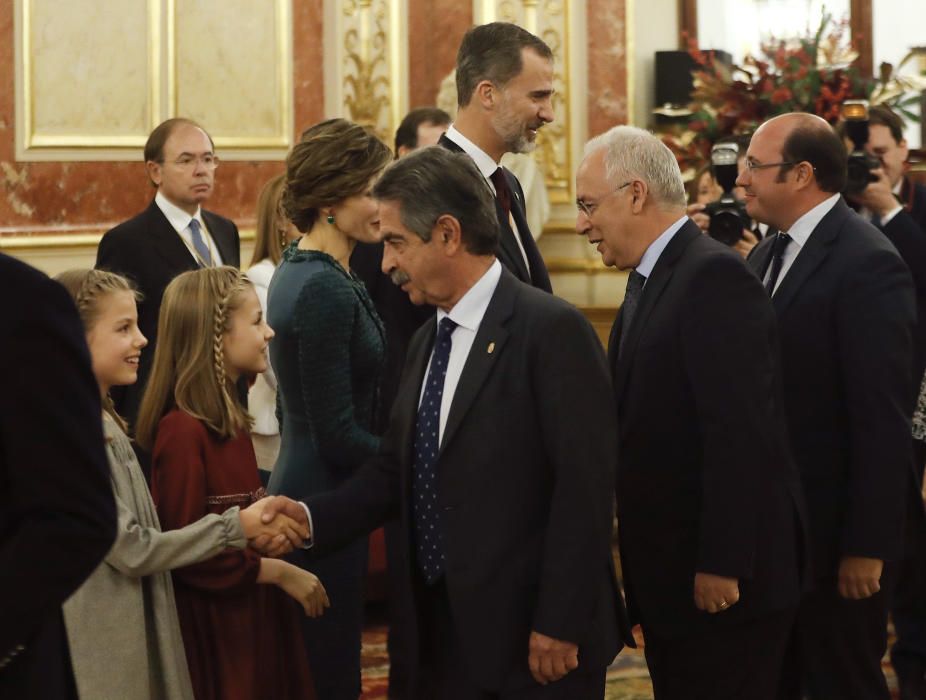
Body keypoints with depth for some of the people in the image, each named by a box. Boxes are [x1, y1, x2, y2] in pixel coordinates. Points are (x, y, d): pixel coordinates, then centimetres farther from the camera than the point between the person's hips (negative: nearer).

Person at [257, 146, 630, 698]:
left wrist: (560, 624, -18)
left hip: (534, 637, -7)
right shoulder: (427, 342, 14)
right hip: (446, 632, 8)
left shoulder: (553, 330, -13)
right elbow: (396, 469, 14)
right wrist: (312, 517, -1)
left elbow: (585, 484, -17)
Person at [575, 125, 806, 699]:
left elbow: (738, 430, -23)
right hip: (668, 572, 9)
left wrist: (722, 566, -23)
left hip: (724, 584, -9)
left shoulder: (715, 276, -17)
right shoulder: (649, 280, 14)